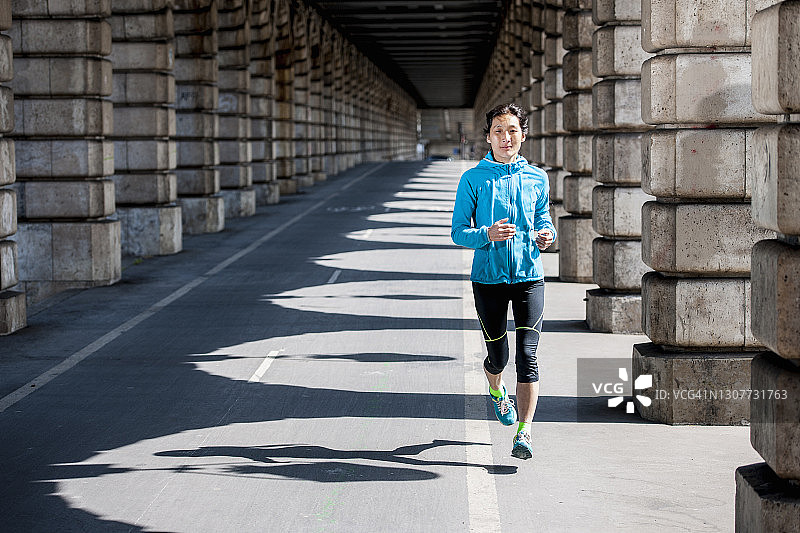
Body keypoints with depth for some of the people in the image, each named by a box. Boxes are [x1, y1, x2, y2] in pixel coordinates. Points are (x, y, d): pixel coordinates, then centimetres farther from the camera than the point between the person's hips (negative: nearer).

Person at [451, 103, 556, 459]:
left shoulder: (537, 178, 7)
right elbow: (458, 232, -1)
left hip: (529, 278, 1)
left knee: (527, 355, -11)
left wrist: (546, 235, -6)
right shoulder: (473, 179, -1)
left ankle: (524, 433, -10)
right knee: (498, 356, 10)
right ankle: (497, 391, 47)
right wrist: (487, 235, -21)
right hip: (488, 279, -1)